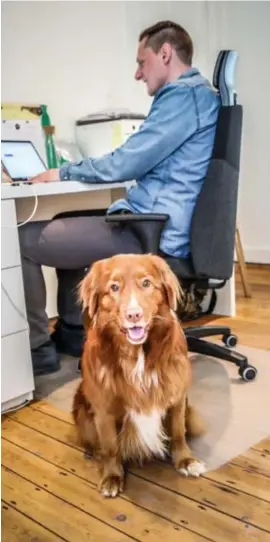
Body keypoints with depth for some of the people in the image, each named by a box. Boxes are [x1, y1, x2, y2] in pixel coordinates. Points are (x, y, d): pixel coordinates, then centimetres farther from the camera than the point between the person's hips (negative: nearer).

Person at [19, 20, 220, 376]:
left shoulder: (184, 94, -13)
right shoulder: (192, 94, 20)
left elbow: (125, 163, -17)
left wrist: (63, 173, 0)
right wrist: (71, 171, 20)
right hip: (157, 226, 11)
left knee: (24, 239, -6)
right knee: (66, 225, 26)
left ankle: (36, 348, 5)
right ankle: (73, 330, 27)